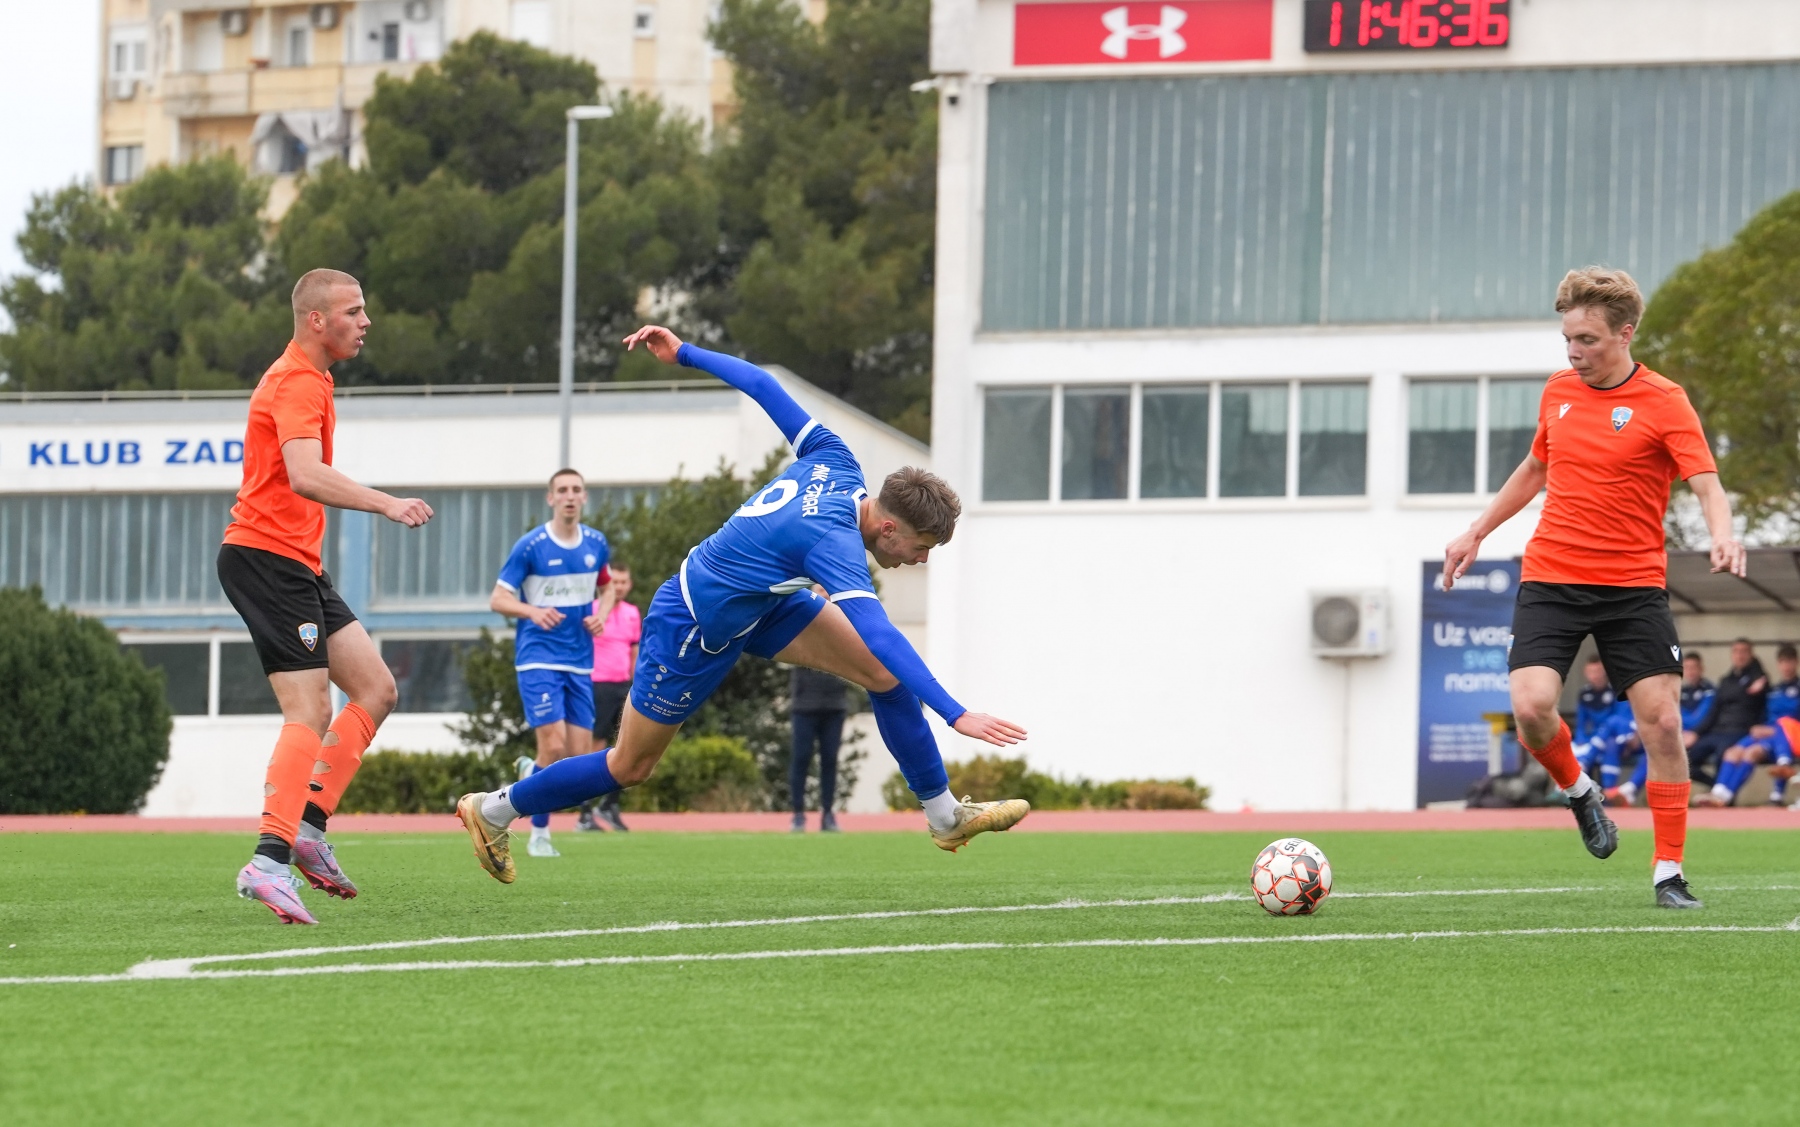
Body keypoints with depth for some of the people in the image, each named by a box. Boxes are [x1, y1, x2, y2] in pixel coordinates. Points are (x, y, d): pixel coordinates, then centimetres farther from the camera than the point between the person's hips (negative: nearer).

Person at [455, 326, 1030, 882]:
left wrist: (685, 353, 8)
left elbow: (761, 385, -6)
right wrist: (956, 715, -52)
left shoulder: (834, 461, -15)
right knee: (629, 768, 8)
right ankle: (495, 810, 28)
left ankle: (945, 815, 5)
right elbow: (879, 634, -48)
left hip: (761, 603, 8)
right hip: (692, 630, -8)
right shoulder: (833, 541, -38)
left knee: (884, 673, -5)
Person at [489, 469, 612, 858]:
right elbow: (498, 599, -5)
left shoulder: (596, 544, 7)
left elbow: (607, 587, 24)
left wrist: (601, 615, 2)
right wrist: (533, 611, -25)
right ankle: (539, 834, 0)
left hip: (580, 664, 5)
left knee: (581, 760, 0)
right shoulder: (530, 546, -7)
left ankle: (531, 771, 33)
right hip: (538, 660, -5)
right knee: (554, 746, -16)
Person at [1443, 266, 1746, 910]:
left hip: (1633, 585, -3)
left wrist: (1722, 537, -36)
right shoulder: (1558, 392, 9)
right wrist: (1477, 532, 28)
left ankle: (1669, 873, 3)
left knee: (1661, 719, -8)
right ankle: (1580, 792, 16)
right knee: (1531, 706, -17)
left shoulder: (1663, 403, -7)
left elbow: (1707, 486, -16)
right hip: (1550, 582, 3)